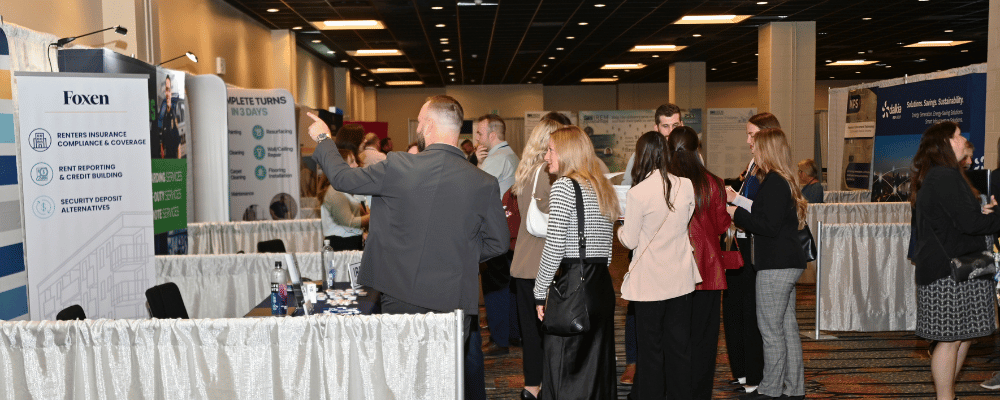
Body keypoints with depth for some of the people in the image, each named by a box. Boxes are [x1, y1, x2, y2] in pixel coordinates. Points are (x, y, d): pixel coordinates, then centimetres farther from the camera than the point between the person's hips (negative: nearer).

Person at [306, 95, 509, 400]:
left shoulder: (398, 167, -14)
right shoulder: (484, 183, -9)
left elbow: (342, 178, 1)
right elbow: (499, 243, 0)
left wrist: (323, 139, 18)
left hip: (401, 298, 0)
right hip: (453, 300, 1)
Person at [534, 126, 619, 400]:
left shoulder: (563, 186, -9)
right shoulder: (604, 188, 15)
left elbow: (554, 247, -15)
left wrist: (540, 292, -7)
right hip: (602, 285, 8)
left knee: (563, 370, -1)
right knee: (598, 366, 13)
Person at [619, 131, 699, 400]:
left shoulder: (637, 193, -16)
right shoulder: (686, 186, -2)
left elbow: (630, 241, -10)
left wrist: (620, 230, 10)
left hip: (650, 281, -4)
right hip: (680, 279, 4)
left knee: (650, 349, 7)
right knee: (679, 347, 13)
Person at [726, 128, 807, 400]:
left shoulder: (773, 182, -16)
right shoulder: (783, 181, 14)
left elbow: (769, 226, -21)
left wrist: (736, 214, -12)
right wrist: (737, 201, 24)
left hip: (776, 265, -10)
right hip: (787, 264, 10)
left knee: (770, 327, -2)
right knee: (787, 326, 13)